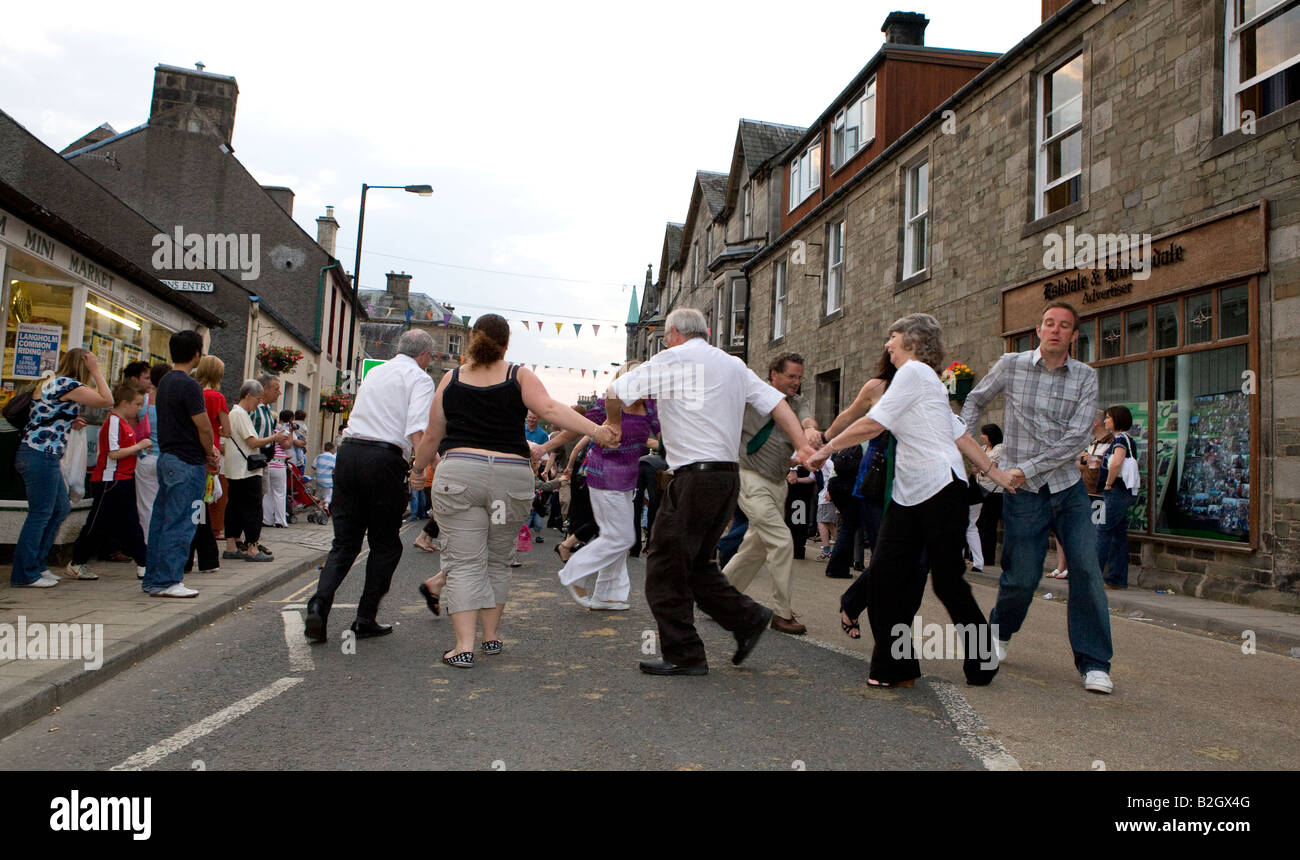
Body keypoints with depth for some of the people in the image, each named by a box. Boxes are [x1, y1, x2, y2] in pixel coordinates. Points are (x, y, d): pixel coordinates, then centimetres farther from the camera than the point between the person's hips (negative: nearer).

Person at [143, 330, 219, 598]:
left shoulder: (165, 382, 14)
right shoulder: (188, 385, -16)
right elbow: (204, 428, -18)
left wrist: (208, 450, 9)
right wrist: (210, 455, 0)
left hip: (166, 458, 10)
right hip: (187, 463, -10)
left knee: (161, 520, 14)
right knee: (180, 524, -4)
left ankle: (152, 578, 20)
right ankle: (166, 582, -1)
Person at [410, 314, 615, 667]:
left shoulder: (452, 379, 8)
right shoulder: (519, 376, 3)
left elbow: (431, 437, 13)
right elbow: (550, 409, -13)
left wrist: (418, 470, 28)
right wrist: (595, 431, -18)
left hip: (459, 474, 0)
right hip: (512, 477, 1)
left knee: (464, 562, 2)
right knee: (496, 561, 17)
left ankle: (464, 645, -5)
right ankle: (491, 634, 25)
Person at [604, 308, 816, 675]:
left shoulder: (671, 360, -1)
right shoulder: (735, 366, 19)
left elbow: (615, 394, 0)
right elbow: (776, 402, 12)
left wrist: (613, 423, 20)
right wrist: (802, 445, 6)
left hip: (695, 475, -8)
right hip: (729, 475, 8)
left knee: (665, 566, 1)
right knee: (695, 562, 20)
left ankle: (683, 655, 4)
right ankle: (748, 618, 16)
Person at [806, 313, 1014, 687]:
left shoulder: (915, 372, -8)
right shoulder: (925, 380, 21)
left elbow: (872, 424, -13)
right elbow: (960, 433, 19)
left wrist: (826, 449, -5)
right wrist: (992, 470, 17)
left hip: (940, 488, -9)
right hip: (908, 492, 9)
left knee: (947, 579, 2)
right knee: (884, 572, -1)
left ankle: (982, 660, 22)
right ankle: (894, 667, 5)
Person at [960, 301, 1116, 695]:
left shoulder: (1085, 377, 0)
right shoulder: (1011, 365, 0)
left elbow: (1076, 438, -9)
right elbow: (976, 400, 17)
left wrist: (1027, 468, -15)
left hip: (1069, 488, 1)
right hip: (1024, 495, -1)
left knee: (1086, 569, -9)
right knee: (1022, 578, 2)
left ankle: (1094, 663, 2)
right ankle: (999, 633, 31)